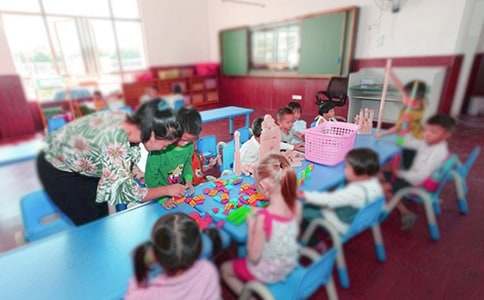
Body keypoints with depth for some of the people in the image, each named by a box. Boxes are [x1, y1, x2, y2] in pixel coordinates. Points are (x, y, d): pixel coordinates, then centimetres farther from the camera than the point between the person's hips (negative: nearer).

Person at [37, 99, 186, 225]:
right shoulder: (116, 142, -40)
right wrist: (167, 190, -23)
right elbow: (126, 192, -31)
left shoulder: (128, 121, -18)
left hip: (79, 163, 7)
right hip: (57, 169, -7)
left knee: (102, 216, 14)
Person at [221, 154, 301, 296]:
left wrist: (251, 225, -17)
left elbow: (254, 257, -24)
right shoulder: (296, 206, -19)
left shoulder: (263, 217, -36)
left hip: (268, 273, -6)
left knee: (225, 268, 21)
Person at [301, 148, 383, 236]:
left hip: (343, 226, -9)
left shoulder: (355, 191, -37)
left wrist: (305, 195, -31)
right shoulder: (374, 182, -11)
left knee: (303, 210, -7)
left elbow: (329, 200, -35)